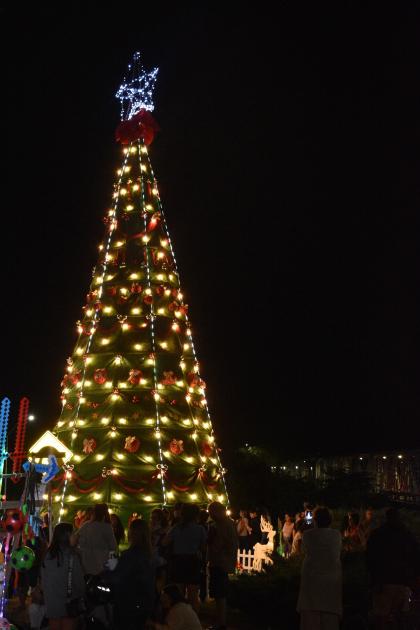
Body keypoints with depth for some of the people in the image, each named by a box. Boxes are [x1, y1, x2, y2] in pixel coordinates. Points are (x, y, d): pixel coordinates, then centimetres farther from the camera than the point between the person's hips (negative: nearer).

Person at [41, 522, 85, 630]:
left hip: (50, 603, 5)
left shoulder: (48, 555, 2)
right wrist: (82, 596, 5)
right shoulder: (71, 555, -15)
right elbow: (78, 580, -10)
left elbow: (43, 579, 9)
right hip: (68, 604, -5)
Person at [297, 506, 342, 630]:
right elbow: (338, 553, 9)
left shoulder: (308, 535, -9)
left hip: (312, 577, -2)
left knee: (311, 615, 4)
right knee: (330, 617, 8)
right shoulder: (337, 535, -2)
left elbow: (305, 551, 4)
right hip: (332, 579, 2)